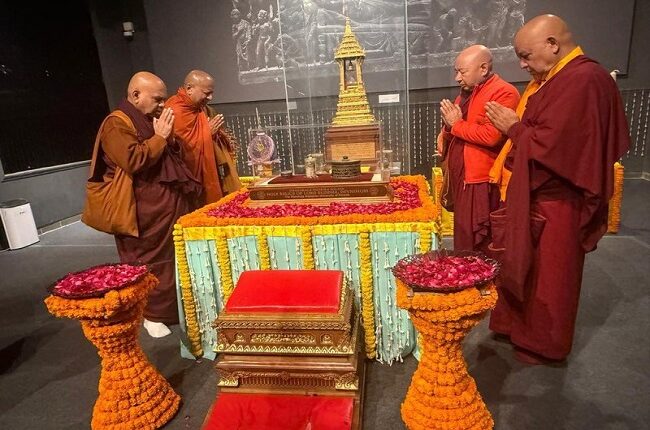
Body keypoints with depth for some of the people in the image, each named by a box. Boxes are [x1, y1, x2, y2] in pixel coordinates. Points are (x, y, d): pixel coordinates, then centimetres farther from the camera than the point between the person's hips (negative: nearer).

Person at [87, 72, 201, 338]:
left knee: (177, 260, 14)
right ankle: (152, 315, 19)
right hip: (145, 212, -8)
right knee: (148, 264, 3)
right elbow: (133, 161, -25)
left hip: (170, 205, 9)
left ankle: (176, 306, 30)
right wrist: (159, 137, -16)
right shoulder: (116, 124, -11)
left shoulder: (151, 120, 18)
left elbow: (175, 157, 25)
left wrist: (170, 139, 5)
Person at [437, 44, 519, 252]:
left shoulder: (503, 93, -11)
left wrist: (457, 125, -12)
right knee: (462, 240, 16)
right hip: (461, 180, 9)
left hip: (481, 183, -9)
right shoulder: (466, 93, 18)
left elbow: (491, 135, -25)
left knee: (477, 249, -3)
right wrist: (448, 129, -2)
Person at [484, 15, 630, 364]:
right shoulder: (554, 77, 10)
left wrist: (513, 128, -13)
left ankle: (544, 345, 28)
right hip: (535, 195, 10)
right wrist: (514, 125, -2)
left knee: (547, 277, 7)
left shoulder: (583, 80, -21)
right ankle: (519, 327, 38)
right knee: (524, 269, 20)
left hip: (555, 204, -10)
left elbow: (552, 145, -26)